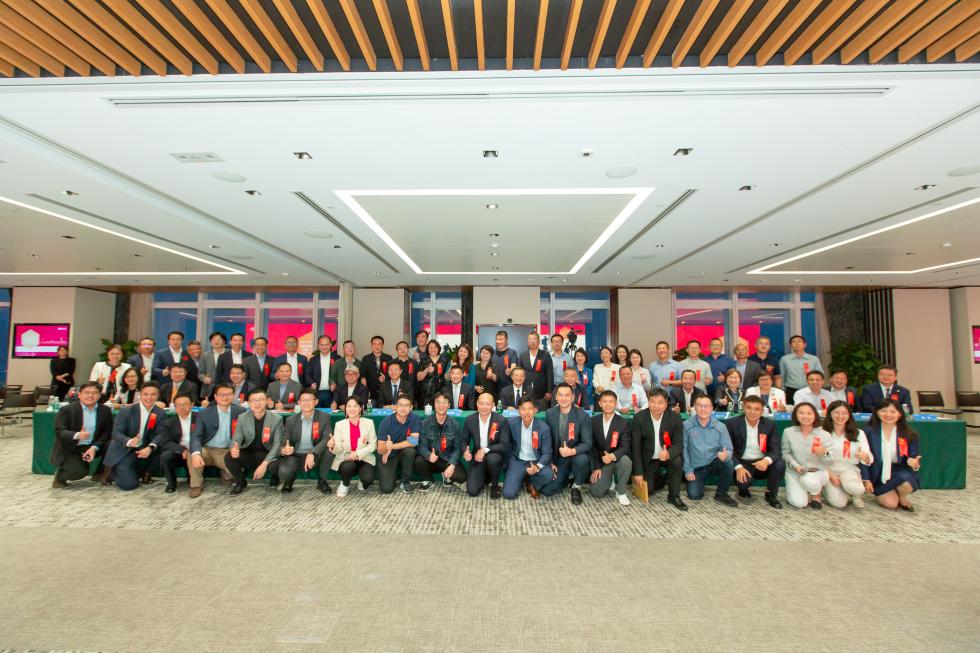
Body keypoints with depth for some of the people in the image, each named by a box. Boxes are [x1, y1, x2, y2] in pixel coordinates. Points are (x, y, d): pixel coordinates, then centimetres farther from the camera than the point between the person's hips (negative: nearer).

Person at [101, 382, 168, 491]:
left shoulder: (160, 414, -3)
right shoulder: (126, 411, -10)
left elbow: (161, 434, -14)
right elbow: (116, 433, -16)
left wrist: (150, 447, -35)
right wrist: (129, 442, -39)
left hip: (143, 449, 3)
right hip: (123, 451, -3)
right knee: (129, 484, -18)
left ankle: (142, 473, -1)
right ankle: (112, 471, 16)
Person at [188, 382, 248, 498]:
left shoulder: (241, 412, -2)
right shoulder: (204, 414, -2)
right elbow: (195, 436, -11)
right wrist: (196, 453, -32)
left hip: (227, 452, 0)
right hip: (207, 450, 1)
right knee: (192, 455, -30)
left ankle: (226, 475, 13)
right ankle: (196, 485, -5)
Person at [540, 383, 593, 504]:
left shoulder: (582, 415, -14)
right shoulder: (550, 414, -5)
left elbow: (587, 443, -18)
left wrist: (572, 451, -35)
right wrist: (550, 462, -6)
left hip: (576, 455, -2)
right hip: (558, 457, 2)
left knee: (582, 460, -37)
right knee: (546, 490, -12)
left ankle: (576, 487, -4)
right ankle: (566, 479, 21)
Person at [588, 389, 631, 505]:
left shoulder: (623, 423, -7)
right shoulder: (593, 421, -1)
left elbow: (625, 447, -14)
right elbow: (591, 445, 0)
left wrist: (612, 456, -35)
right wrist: (596, 467, -8)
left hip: (617, 460, 0)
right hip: (600, 462, 1)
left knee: (626, 461, -36)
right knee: (596, 493, -19)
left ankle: (621, 492, -12)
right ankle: (609, 480, 16)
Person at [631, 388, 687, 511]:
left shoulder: (675, 418, -15)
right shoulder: (639, 418, -16)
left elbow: (679, 443, -16)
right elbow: (636, 446, -13)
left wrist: (668, 454, -40)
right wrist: (638, 472, -15)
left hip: (667, 455, 0)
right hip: (648, 459, 0)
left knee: (678, 460, -32)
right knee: (647, 490, -7)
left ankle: (674, 496, -10)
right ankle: (662, 478, 28)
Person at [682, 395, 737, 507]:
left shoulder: (720, 427, -8)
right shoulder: (686, 425, -13)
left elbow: (728, 450, -9)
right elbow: (683, 449, -8)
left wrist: (725, 455, -33)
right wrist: (687, 470, -11)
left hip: (714, 463, 2)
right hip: (696, 466, -1)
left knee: (728, 463, -30)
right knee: (694, 496, -14)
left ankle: (721, 494, -6)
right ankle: (699, 480, 22)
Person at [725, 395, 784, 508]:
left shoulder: (770, 424, -3)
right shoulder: (732, 423, -10)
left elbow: (776, 449, -10)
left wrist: (767, 460, -33)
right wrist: (738, 467, -25)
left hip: (762, 463, 3)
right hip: (742, 463, -2)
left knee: (780, 464, -27)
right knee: (743, 480, -32)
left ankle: (771, 494, 2)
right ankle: (743, 491, 10)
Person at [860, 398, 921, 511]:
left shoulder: (909, 435, -3)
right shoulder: (869, 431, -7)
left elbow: (914, 457, 1)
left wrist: (914, 464, -24)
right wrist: (866, 479, -6)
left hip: (900, 472, 2)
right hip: (879, 474, -1)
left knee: (906, 483, -32)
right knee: (891, 504, -17)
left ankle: (903, 499, 4)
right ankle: (881, 494, 20)